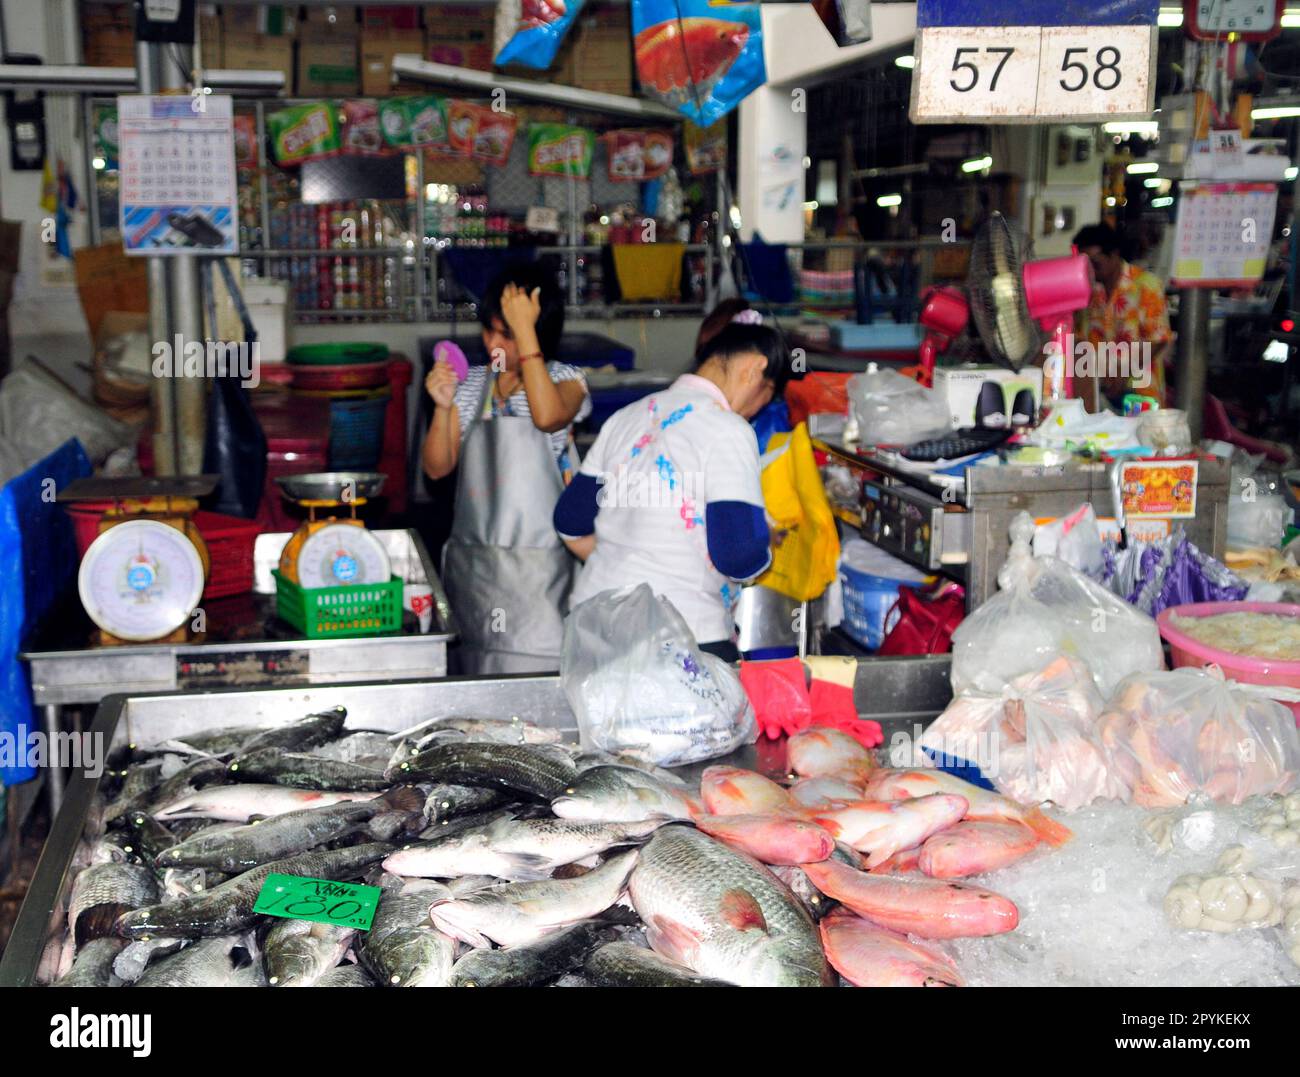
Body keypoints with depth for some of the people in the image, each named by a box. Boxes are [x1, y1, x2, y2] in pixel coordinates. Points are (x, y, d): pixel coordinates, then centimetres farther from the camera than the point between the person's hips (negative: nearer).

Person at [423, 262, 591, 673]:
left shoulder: (564, 380, -2)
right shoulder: (471, 385, 8)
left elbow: (547, 416, -27)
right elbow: (437, 467, 6)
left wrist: (524, 330, -23)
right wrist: (443, 407, -11)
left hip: (539, 561, -4)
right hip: (474, 558, 4)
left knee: (536, 669, -7)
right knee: (477, 671, 8)